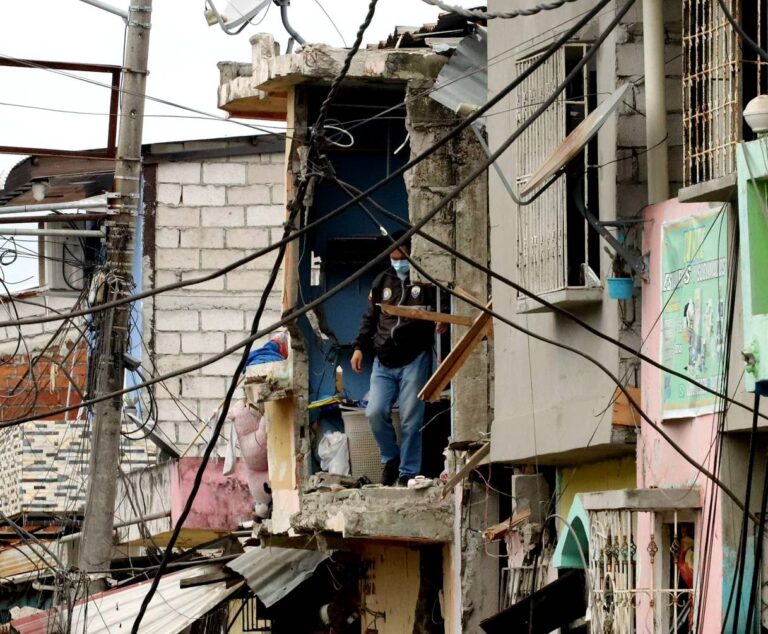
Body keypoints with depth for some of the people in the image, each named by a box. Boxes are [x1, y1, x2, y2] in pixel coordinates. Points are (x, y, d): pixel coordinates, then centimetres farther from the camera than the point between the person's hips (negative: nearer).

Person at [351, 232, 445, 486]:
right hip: (384, 362, 4)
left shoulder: (426, 282, 2)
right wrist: (360, 347, 14)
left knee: (410, 419, -5)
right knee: (375, 412, -8)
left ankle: (408, 473, 2)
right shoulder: (382, 281, 16)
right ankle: (391, 459, 14)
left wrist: (443, 320, -21)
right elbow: (370, 317, 22)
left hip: (414, 360, -4)